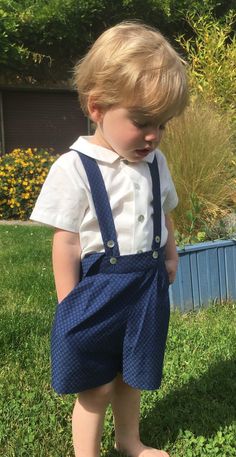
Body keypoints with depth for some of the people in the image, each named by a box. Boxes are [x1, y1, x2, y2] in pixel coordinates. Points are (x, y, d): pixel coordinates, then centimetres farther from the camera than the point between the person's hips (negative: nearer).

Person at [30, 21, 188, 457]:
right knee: (95, 386, 8)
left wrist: (169, 258, 12)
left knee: (131, 376, 22)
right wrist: (69, 307, -12)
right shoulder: (75, 168, -16)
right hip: (99, 289, -5)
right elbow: (66, 243, -14)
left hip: (147, 286, 6)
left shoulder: (155, 163, 3)